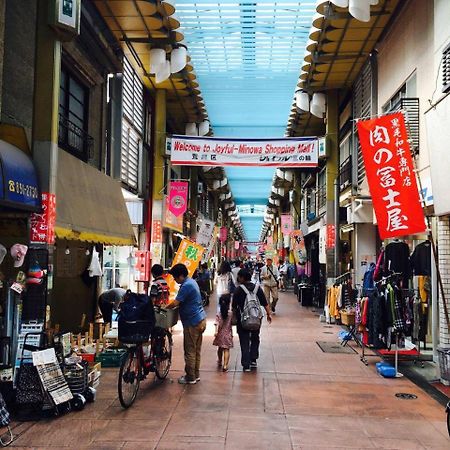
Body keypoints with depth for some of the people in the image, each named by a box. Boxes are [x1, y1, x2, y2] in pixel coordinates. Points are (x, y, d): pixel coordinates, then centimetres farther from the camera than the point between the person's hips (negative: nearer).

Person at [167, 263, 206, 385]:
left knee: (190, 351, 0)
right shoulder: (191, 282, 13)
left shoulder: (186, 286, -19)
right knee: (196, 350, 15)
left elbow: (175, 303, -21)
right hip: (200, 320, 10)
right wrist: (170, 305, 13)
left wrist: (164, 308, -6)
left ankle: (190, 378, 8)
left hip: (192, 322, -10)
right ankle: (196, 374, 24)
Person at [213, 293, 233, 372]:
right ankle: (225, 365, -14)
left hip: (220, 334, 2)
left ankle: (220, 362, 40)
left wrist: (216, 331, -25)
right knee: (226, 349, -2)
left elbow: (217, 324, -19)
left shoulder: (218, 315, -9)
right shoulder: (231, 314, -10)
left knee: (220, 348, 21)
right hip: (228, 334, -2)